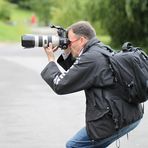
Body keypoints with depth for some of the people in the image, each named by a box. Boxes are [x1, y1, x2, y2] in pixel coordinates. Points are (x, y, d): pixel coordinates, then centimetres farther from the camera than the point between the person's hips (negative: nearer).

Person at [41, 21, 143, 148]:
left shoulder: (90, 58, -16)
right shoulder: (104, 50, 13)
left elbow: (60, 85, -11)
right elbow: (78, 73, 26)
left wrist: (51, 60, 2)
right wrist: (67, 54, 15)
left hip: (117, 120, -10)